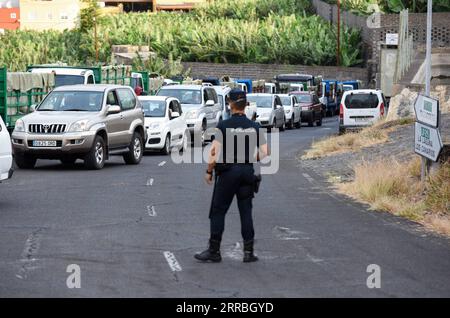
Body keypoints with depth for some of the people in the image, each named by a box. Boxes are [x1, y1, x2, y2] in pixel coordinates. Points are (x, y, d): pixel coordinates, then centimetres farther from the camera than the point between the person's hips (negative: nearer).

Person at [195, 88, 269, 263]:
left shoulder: (224, 125, -9)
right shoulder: (254, 126, 2)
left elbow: (215, 152, -15)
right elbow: (264, 153, -1)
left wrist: (209, 171, -4)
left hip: (228, 172, -4)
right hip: (247, 172, 4)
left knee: (218, 211, 4)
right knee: (246, 212, 9)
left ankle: (214, 251, 4)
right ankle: (249, 252, 7)